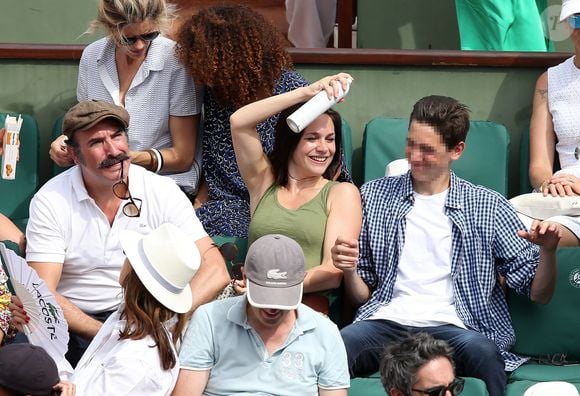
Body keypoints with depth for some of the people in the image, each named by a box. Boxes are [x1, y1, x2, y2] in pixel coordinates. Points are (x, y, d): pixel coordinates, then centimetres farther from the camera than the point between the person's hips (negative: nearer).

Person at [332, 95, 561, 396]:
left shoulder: (488, 207, 13)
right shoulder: (374, 196, 18)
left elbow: (538, 294, 11)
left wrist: (548, 251, -8)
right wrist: (348, 271, -4)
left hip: (453, 326, 0)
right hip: (387, 322, 0)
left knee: (481, 351, -38)